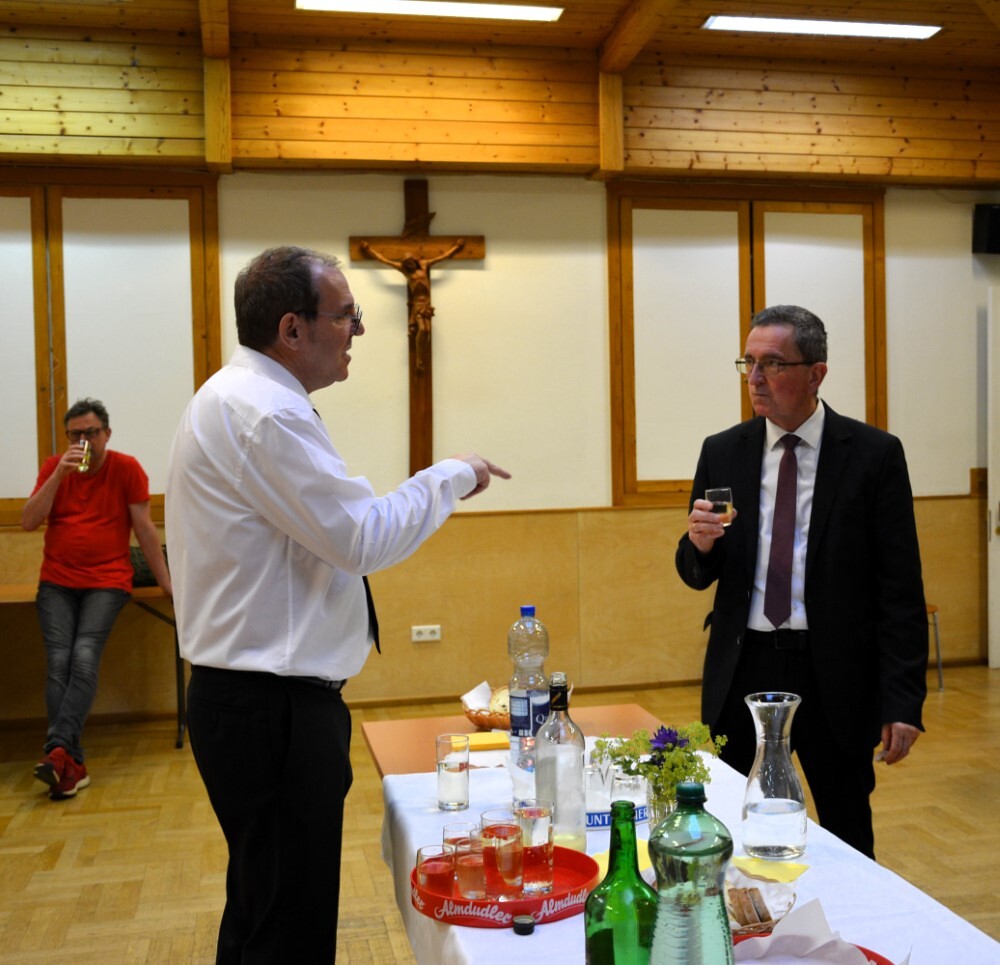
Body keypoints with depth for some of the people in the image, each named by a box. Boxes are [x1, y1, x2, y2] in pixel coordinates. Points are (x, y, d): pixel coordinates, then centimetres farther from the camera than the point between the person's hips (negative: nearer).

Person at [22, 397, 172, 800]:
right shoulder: (54, 467, 7)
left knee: (85, 659, -23)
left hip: (107, 582, -2)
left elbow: (144, 528, 1)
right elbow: (28, 522, -2)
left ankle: (58, 750, -28)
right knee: (58, 663, -15)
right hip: (57, 582, 2)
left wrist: (167, 583, 1)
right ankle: (72, 765, -18)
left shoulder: (126, 469, -1)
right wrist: (60, 473, -12)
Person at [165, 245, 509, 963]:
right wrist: (452, 476, -9)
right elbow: (363, 539, -22)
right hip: (273, 707, -11)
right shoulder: (265, 412, -20)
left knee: (261, 906, 22)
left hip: (256, 698, 11)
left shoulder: (240, 398, 14)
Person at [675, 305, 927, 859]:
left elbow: (901, 589, -4)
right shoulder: (722, 453, 4)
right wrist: (700, 544, -14)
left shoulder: (875, 454, -4)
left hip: (836, 677, -2)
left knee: (848, 842, 12)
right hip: (743, 671, 2)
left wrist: (903, 700, -9)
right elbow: (696, 576, 9)